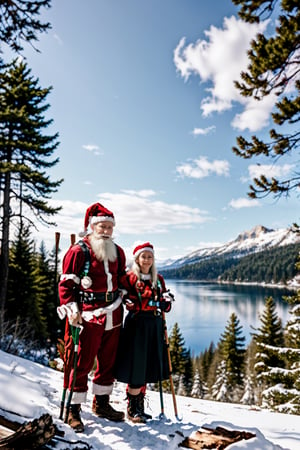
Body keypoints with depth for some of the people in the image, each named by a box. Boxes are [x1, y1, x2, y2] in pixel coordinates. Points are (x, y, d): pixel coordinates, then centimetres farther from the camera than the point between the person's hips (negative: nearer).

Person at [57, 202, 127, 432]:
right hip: (89, 317, -6)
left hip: (113, 316, 6)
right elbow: (66, 284, -6)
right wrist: (71, 309, -14)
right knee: (83, 363, 1)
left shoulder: (118, 252, 11)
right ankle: (74, 409, 19)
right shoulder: (78, 251, -7)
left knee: (108, 361, 16)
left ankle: (102, 403, 34)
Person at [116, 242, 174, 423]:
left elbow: (166, 307, 12)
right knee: (137, 368, -2)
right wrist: (156, 298, -24)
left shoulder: (159, 279, 12)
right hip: (137, 325, -5)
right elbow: (131, 305, -12)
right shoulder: (130, 277, -4)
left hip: (155, 326, 6)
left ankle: (140, 407, 26)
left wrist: (166, 302, -11)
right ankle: (132, 409, 15)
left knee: (147, 368, 12)